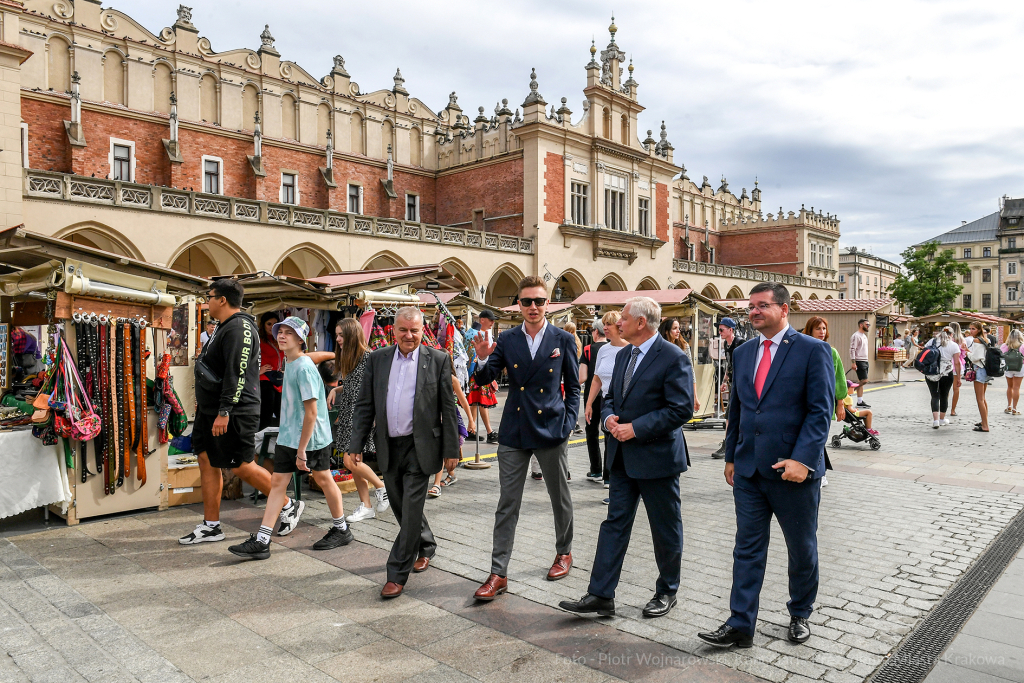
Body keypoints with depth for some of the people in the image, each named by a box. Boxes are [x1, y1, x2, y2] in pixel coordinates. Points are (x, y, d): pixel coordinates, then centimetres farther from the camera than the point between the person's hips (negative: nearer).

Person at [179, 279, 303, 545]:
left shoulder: (238, 329, -17)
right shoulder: (224, 327, 17)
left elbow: (236, 374, -25)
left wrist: (224, 412, -28)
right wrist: (204, 402, 24)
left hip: (235, 414, -10)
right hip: (211, 411, 10)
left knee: (242, 467, -3)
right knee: (207, 462, 10)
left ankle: (289, 507, 12)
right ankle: (210, 526, 18)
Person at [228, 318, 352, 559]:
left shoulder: (304, 368, -20)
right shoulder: (289, 362, 7)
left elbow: (311, 412, -22)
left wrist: (301, 449, -21)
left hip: (311, 438, -8)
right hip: (287, 436, 8)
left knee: (323, 480, 7)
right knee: (277, 482, 5)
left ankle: (341, 530, 26)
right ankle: (261, 541, 7)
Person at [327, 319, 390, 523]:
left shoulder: (368, 356, -12)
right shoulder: (346, 357, 15)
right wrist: (335, 389, 7)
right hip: (348, 416, 9)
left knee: (351, 461, -12)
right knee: (353, 462, 8)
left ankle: (381, 488, 10)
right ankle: (366, 506, 17)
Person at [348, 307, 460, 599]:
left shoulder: (438, 360, -4)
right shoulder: (378, 359, 5)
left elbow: (448, 408, -3)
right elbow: (365, 405, 7)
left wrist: (451, 449, -5)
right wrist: (356, 444, 2)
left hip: (420, 446, -4)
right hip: (388, 446, 4)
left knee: (411, 510, -3)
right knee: (401, 508, 17)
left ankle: (397, 574, 8)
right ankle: (425, 547, 42)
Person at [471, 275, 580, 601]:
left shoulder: (563, 340, 0)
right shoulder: (507, 340, 4)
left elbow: (573, 387, 6)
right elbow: (484, 379, 1)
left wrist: (569, 422, -4)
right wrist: (483, 360, -20)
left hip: (551, 430, -1)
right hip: (514, 431, 1)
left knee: (560, 498, 15)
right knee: (507, 504, 2)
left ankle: (564, 552, 38)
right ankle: (498, 574, 7)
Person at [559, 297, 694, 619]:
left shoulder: (673, 358, -14)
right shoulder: (623, 356, 11)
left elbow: (681, 409, -19)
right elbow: (610, 397, 19)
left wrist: (635, 428, -20)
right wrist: (609, 417, -4)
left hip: (657, 457, -7)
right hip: (623, 457, 7)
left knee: (665, 529, 10)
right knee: (615, 523, 7)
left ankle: (667, 592, 29)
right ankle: (601, 595, 12)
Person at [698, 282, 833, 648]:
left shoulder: (813, 350, -8)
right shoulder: (743, 352, 10)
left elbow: (821, 411, -13)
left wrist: (802, 459, -21)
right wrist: (731, 456, 13)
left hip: (793, 469, -4)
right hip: (749, 470, 4)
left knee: (802, 549, 14)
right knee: (747, 549, 7)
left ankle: (800, 615, 35)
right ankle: (740, 625, 14)